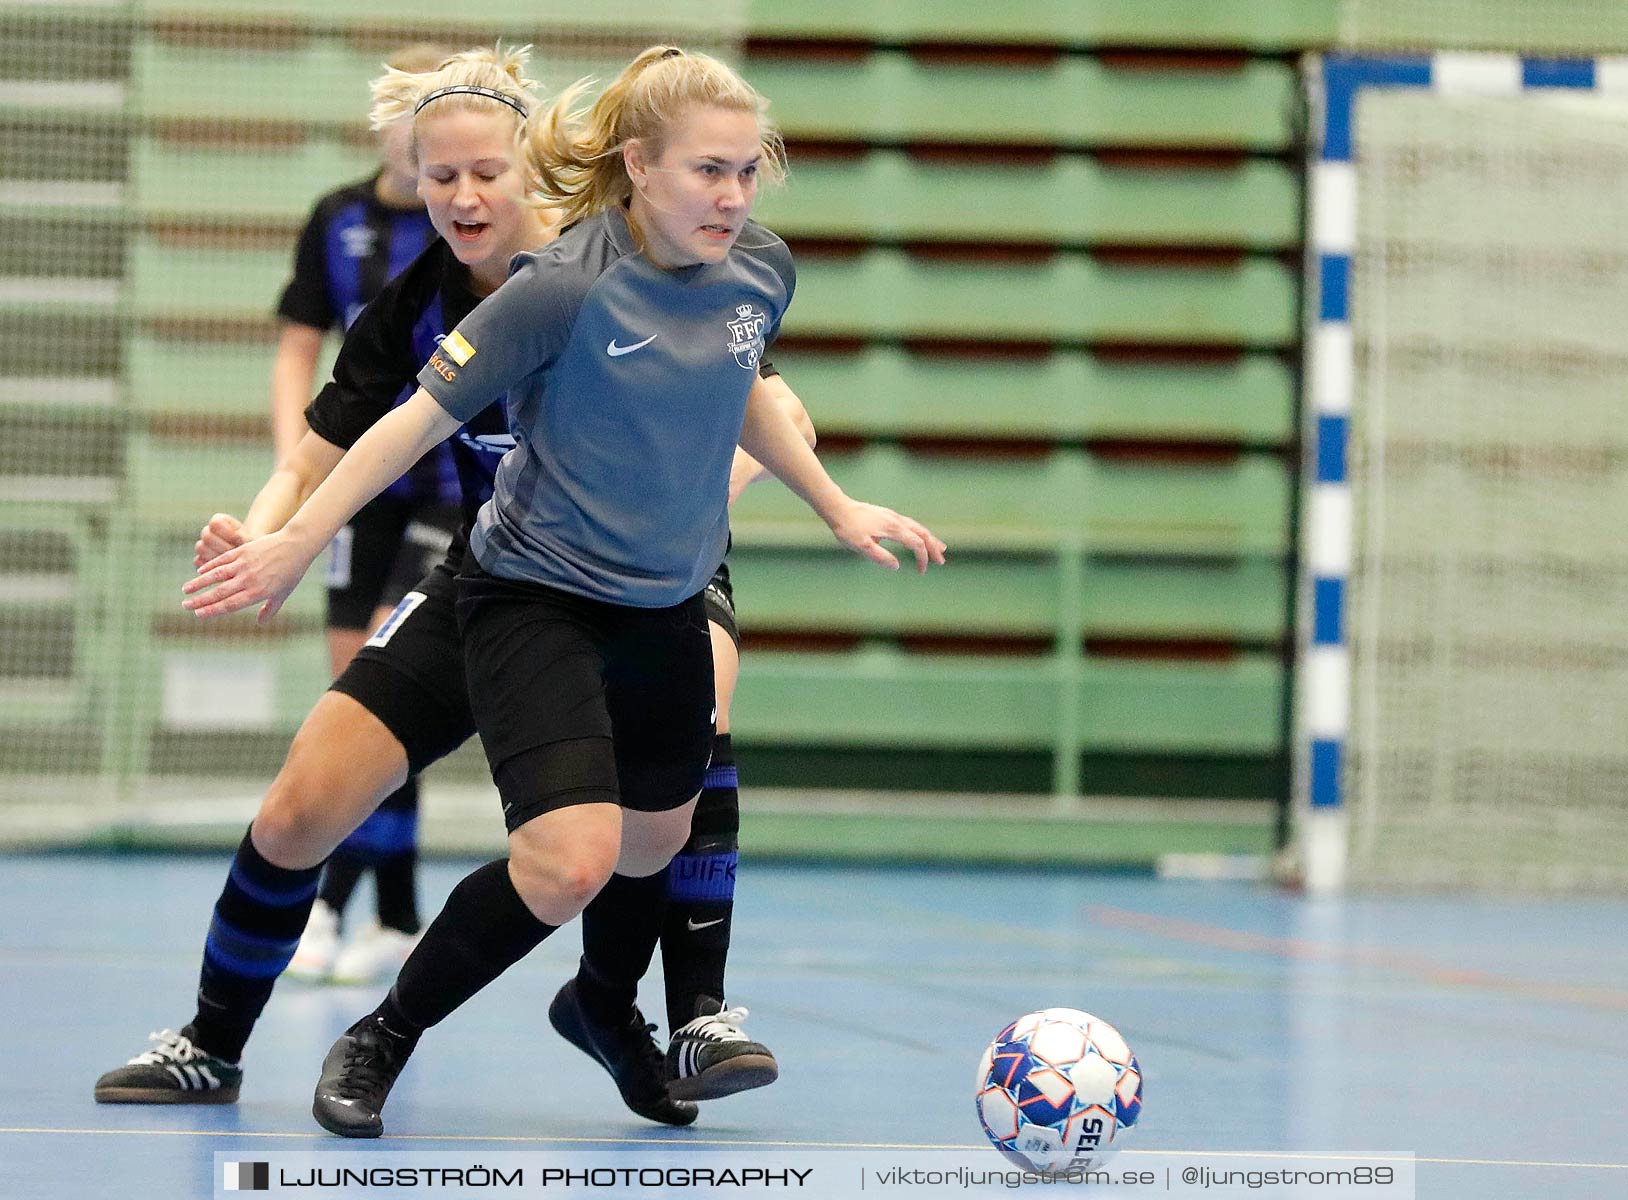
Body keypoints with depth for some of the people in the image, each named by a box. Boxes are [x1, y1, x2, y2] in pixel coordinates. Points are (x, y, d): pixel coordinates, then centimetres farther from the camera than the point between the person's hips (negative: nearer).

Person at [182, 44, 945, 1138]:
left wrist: (837, 506, 21)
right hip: (535, 596, -6)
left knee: (655, 843, 20)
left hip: (668, 607, 7)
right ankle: (382, 1040, -1)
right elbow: (424, 417, -15)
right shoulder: (565, 289, -24)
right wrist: (297, 540, -12)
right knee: (570, 862, -21)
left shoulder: (762, 270, -4)